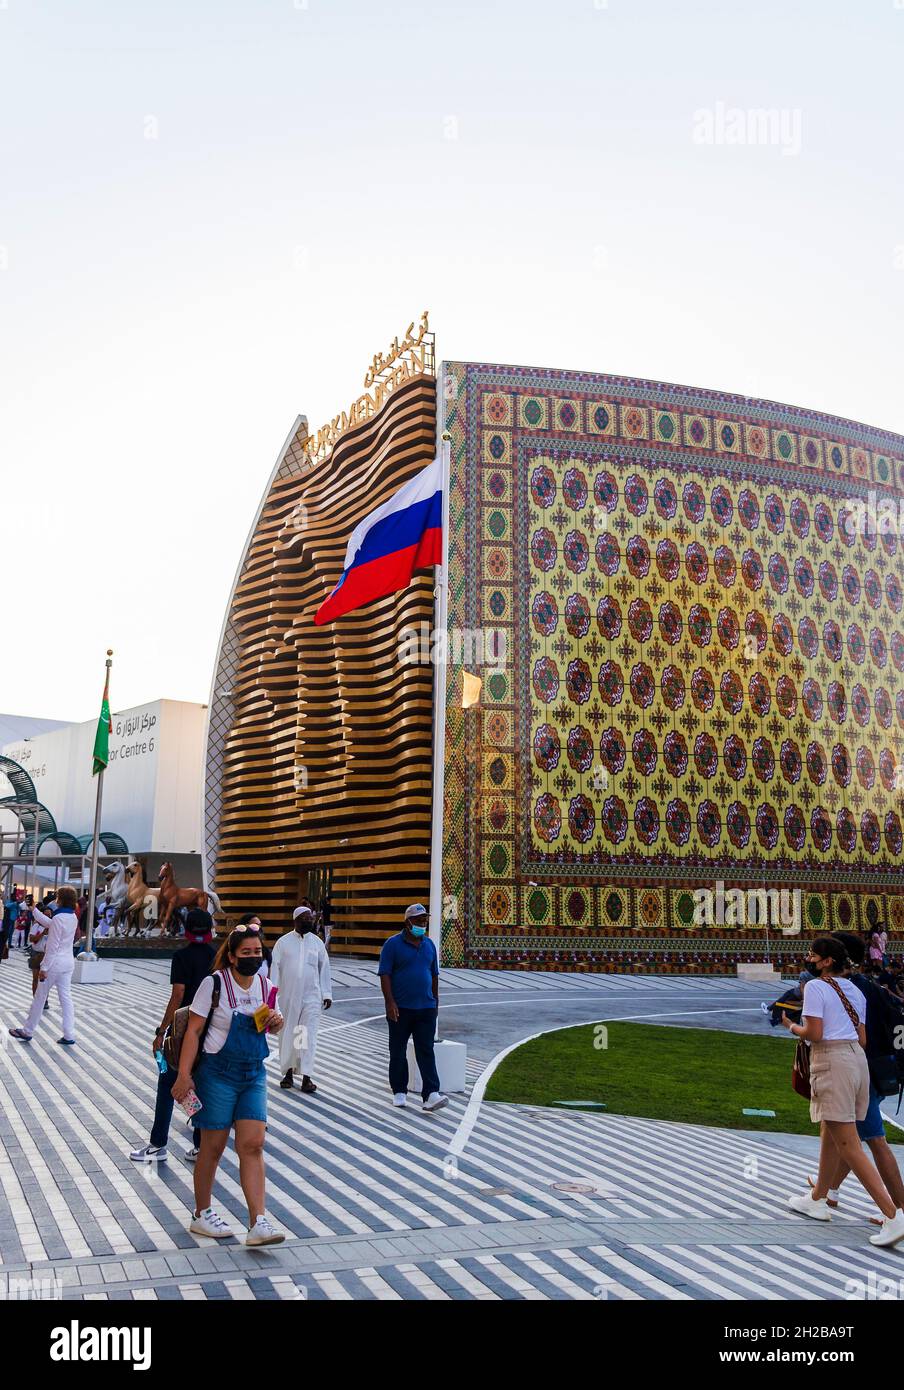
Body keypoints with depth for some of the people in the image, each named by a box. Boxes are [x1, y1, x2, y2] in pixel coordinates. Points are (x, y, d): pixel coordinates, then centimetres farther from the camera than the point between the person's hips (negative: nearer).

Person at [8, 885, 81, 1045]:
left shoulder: (58, 918, -19)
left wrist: (44, 968, -15)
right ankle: (69, 1036, 6)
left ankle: (27, 1031, 21)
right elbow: (48, 923, 21)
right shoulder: (73, 917, 5)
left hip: (55, 962, -7)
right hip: (68, 962, 7)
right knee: (66, 998, 8)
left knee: (39, 997, 8)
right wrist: (33, 909, 26)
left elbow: (53, 946, -19)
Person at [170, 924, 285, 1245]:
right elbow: (193, 1030, -11)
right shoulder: (215, 984, -12)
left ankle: (257, 1224, -4)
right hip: (218, 1073, -4)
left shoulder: (264, 985, 4)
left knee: (253, 1145, -3)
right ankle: (201, 1214, 25)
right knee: (213, 1147, 6)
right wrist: (184, 1074, -16)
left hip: (253, 1075, 5)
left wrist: (276, 1023, -5)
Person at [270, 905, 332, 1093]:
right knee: (287, 1035, 8)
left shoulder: (317, 942, 6)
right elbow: (275, 968, 1)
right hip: (287, 996, 0)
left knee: (309, 1036, -4)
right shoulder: (283, 942, 1)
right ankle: (288, 1072, 22)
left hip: (312, 996, 1)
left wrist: (327, 993, 5)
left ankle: (306, 1077, -1)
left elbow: (324, 968, 9)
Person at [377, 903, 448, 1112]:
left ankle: (431, 1095, -10)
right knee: (398, 1052, 7)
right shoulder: (393, 944, -4)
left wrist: (435, 1001, 16)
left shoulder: (429, 945, 11)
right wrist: (390, 1002, -16)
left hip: (426, 1008, 3)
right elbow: (384, 975, -9)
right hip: (400, 1008, -3)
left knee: (426, 1052, -4)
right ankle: (399, 1092, 19)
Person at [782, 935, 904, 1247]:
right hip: (857, 1058, 9)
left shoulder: (815, 987, -8)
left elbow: (814, 1034, -15)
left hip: (831, 1062, -9)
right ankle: (818, 1200, 34)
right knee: (829, 1133, 21)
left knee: (849, 1146, -7)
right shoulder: (854, 991, 15)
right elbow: (862, 1038, 15)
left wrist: (791, 1026, 4)